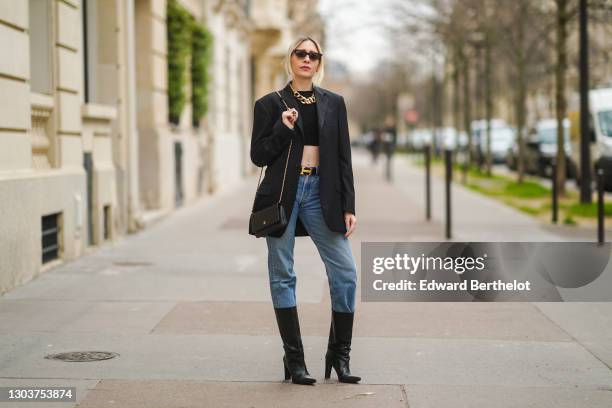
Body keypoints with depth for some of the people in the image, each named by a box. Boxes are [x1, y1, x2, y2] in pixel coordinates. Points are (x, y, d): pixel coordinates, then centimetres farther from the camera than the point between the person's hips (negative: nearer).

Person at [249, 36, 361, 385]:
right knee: (282, 275, 0)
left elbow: (343, 158, 8)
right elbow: (258, 155, 2)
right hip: (282, 194, -1)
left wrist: (349, 207, 2)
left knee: (346, 272, -5)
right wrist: (283, 128, -13)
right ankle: (294, 360, 9)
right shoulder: (270, 104, 4)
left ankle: (340, 356, 9)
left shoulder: (333, 103, 10)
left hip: (320, 193, 2)